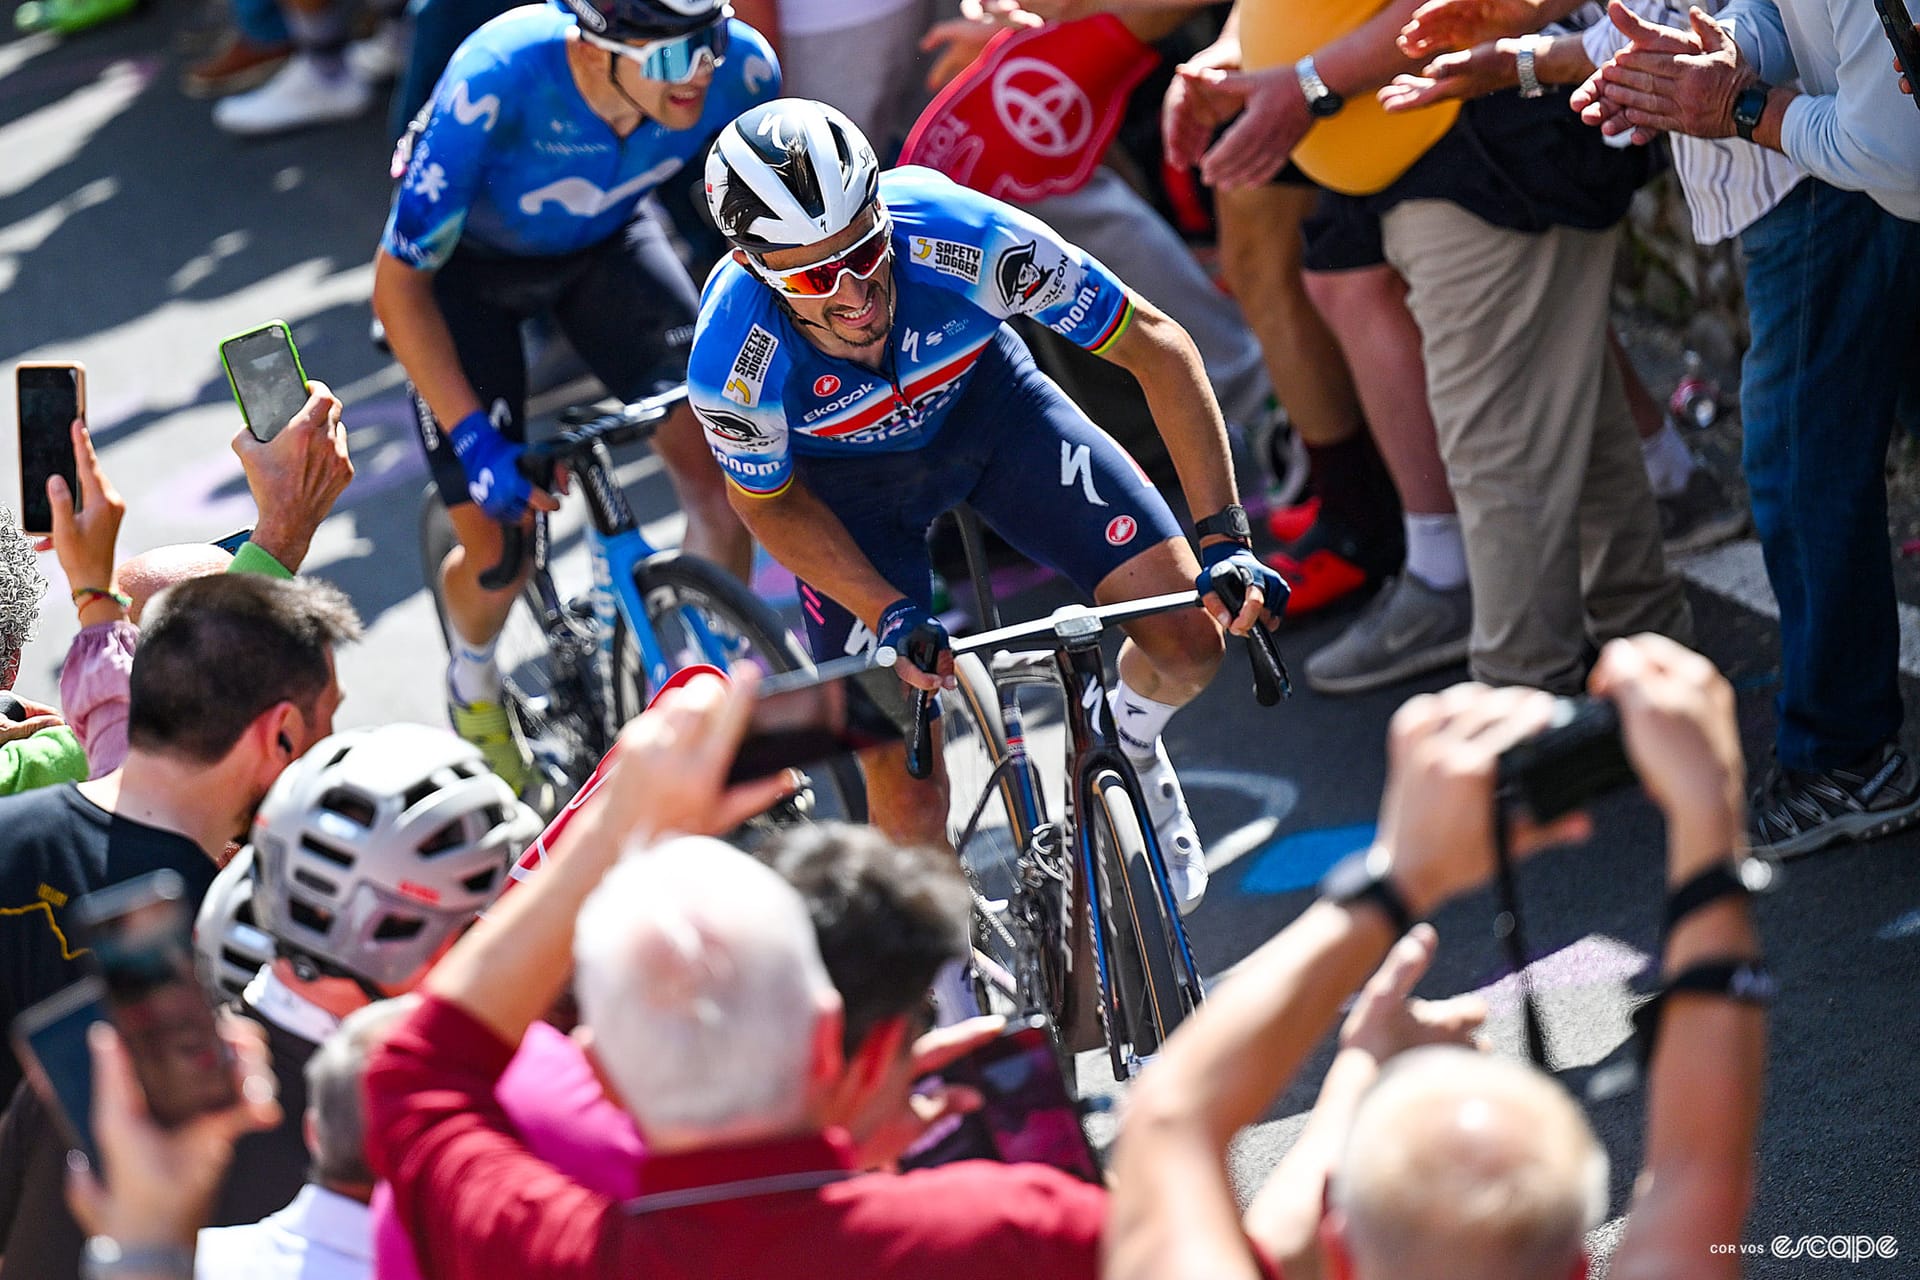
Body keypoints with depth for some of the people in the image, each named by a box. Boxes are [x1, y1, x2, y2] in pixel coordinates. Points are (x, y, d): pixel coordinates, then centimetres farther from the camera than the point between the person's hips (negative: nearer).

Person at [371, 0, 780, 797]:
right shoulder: (498, 80, -41)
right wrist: (477, 440, -36)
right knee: (496, 553, -7)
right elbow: (399, 282, -29)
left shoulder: (740, 68, -31)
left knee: (719, 468, -15)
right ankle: (474, 689, 28)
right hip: (467, 261, -3)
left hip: (605, 239, 3)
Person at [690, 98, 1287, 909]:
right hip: (846, 477, -1)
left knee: (1187, 641, -13)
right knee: (908, 804, -7)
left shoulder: (963, 239, -38)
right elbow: (767, 502, -13)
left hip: (978, 395, 1)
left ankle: (1129, 742, 23)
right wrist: (889, 614, -25)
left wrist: (1224, 538, -30)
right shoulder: (731, 366, -36)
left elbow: (1154, 346, -25)